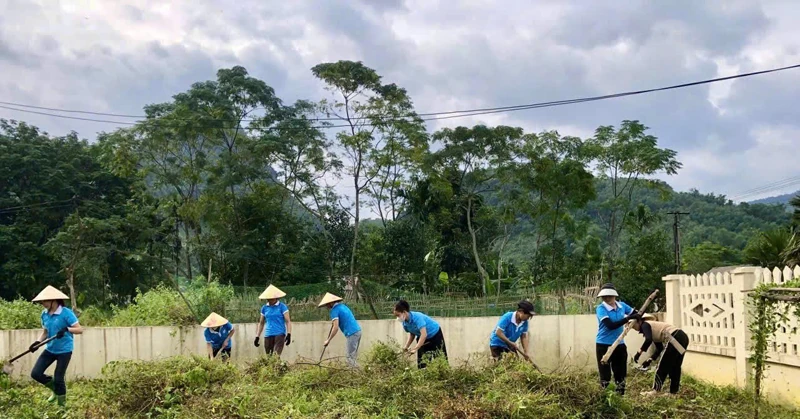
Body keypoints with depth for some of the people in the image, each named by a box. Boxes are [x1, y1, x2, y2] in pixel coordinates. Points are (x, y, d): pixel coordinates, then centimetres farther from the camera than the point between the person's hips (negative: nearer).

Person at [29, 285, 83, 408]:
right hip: (50, 349, 7)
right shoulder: (44, 314, 2)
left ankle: (61, 404, 19)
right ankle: (56, 389, 28)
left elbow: (80, 329, -18)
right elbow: (45, 332, 14)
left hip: (64, 350, -7)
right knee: (35, 373, 2)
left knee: (58, 378, -2)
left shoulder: (66, 313, -18)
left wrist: (66, 329, -36)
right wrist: (37, 342, -4)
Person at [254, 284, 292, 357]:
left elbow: (288, 321, -3)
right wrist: (257, 337, 14)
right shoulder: (264, 308, 11)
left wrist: (289, 334, -15)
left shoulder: (282, 307, -1)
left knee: (276, 356, -18)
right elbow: (261, 323, 18)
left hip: (279, 334, -4)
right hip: (268, 335, 4)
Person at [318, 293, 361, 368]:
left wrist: (328, 340, -6)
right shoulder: (342, 306, 19)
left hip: (352, 333, -9)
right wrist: (334, 322, 25)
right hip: (358, 330, 9)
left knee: (350, 357, -6)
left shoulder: (334, 310, -8)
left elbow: (335, 328, -14)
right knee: (353, 356, 13)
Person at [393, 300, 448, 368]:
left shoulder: (417, 317, -35)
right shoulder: (405, 323, -13)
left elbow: (424, 334, -43)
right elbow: (412, 334, 4)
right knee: (422, 361, 0)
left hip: (435, 334, -6)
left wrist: (415, 349, -46)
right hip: (422, 338, 6)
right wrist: (406, 346, -10)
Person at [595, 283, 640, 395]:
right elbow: (610, 325, -27)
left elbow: (636, 314, 14)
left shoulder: (621, 305, 1)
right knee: (605, 375, -1)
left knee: (621, 374, 14)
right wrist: (628, 318, -29)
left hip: (619, 345, 5)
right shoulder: (601, 309, -16)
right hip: (604, 345, -5)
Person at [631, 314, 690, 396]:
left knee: (663, 365, -1)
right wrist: (650, 360, 18)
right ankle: (674, 392, 20)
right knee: (674, 366, 16)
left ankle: (655, 391, 4)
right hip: (682, 337, 10)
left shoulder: (645, 325, 1)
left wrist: (639, 352, -15)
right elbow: (659, 348, 24)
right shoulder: (652, 327, 26)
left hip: (676, 339, -10)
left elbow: (648, 340, -20)